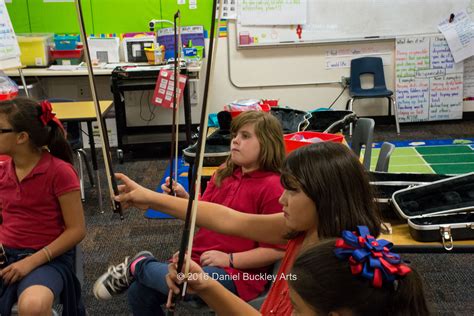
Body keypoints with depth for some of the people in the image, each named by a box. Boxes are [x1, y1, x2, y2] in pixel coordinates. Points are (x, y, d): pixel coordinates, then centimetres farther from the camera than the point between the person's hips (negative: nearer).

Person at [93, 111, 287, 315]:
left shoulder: (272, 187, -14)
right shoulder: (223, 174, 9)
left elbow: (277, 250, -15)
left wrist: (229, 259, -17)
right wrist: (183, 198, -5)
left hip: (237, 273, -6)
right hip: (199, 259, 7)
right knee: (139, 293, -9)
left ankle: (138, 266, -4)